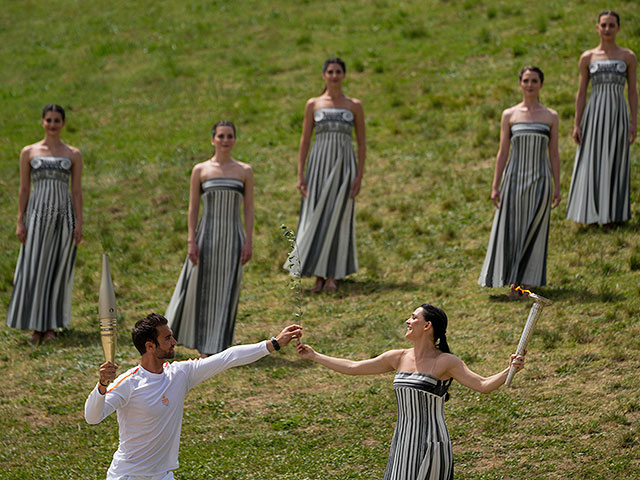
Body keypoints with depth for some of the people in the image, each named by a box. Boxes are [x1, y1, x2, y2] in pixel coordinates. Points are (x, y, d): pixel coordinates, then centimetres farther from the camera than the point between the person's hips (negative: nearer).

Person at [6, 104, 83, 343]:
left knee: (58, 270, 1)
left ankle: (51, 326, 8)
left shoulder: (73, 155, 7)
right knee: (34, 269, -4)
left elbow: (77, 191, 5)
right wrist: (20, 222, -1)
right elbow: (24, 189, 6)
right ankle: (36, 326, 2)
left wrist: (79, 223, -3)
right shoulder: (29, 152, 7)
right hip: (38, 214, 0)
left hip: (64, 215, 0)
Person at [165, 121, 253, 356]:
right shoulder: (200, 170, 2)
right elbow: (193, 207, 2)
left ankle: (217, 345, 12)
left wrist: (248, 242, -2)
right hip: (206, 236, -1)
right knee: (199, 289, 2)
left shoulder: (244, 171, 5)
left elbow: (249, 209, 4)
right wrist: (191, 241, -5)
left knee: (226, 291, 3)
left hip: (232, 239, 1)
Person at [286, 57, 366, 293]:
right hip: (319, 164, 1)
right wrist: (300, 174, -2)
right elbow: (304, 140, 6)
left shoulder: (354, 105, 6)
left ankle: (332, 276, 1)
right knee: (315, 218, -3)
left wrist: (360, 175, -4)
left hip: (344, 165, -1)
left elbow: (362, 143, 5)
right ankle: (318, 276, 3)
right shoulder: (313, 104, 7)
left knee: (338, 218, -3)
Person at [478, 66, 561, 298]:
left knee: (533, 233, 2)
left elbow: (554, 155, 6)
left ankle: (523, 282, 9)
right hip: (514, 179, 0)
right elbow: (502, 152, 4)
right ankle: (511, 280, 8)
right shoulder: (509, 115, 3)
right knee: (510, 230, 0)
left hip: (539, 180, 0)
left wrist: (557, 188, 2)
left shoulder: (550, 116, 5)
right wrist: (495, 187, 0)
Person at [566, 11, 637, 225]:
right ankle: (592, 212, 6)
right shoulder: (587, 58, 4)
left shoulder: (628, 57, 3)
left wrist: (634, 123, -2)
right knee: (591, 165, -1)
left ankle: (613, 212, 10)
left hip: (617, 115, 0)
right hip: (594, 114, 0)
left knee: (615, 164, 3)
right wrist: (577, 124, 0)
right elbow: (581, 92, 6)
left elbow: (633, 91, 4)